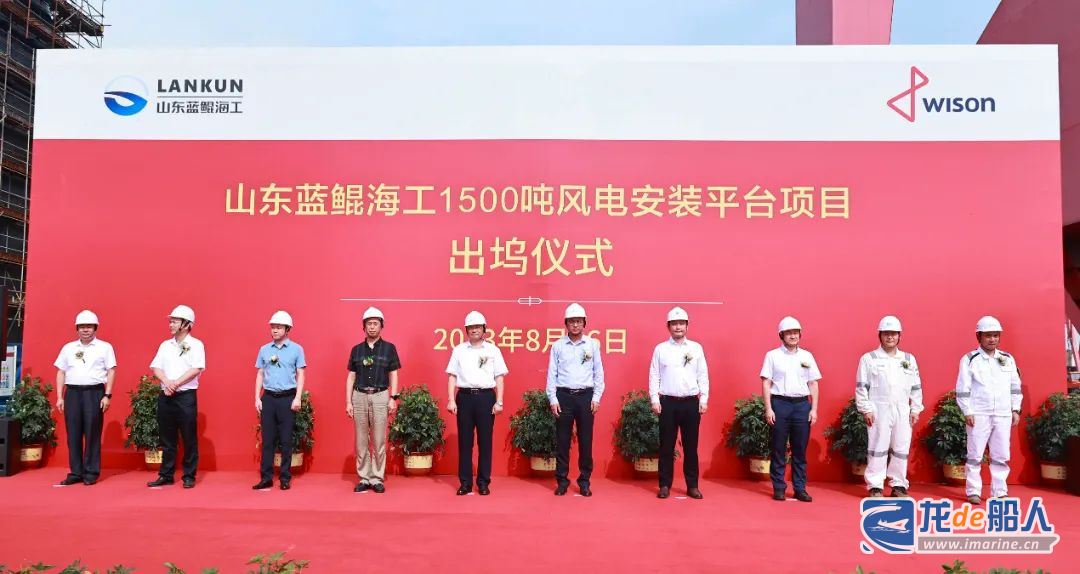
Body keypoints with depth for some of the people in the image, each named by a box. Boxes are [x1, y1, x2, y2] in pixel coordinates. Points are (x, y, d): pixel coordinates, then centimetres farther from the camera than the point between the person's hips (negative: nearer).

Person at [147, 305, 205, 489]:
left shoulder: (195, 344, -2)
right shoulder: (165, 345, 13)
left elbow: (196, 369, -12)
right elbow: (156, 367, 5)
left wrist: (176, 383, -16)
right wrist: (167, 382, -13)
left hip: (186, 396, -5)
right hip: (165, 396, 5)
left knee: (189, 439, 0)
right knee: (167, 439, 10)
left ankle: (189, 476, 8)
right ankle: (166, 475, 19)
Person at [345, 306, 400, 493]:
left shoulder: (389, 348, 4)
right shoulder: (356, 349, 9)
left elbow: (393, 375, 4)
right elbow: (351, 376, 9)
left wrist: (393, 398, -5)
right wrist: (348, 402, 3)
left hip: (380, 396, -2)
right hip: (359, 396, 2)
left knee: (379, 441, 0)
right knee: (361, 441, 6)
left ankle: (377, 478, 9)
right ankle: (363, 478, 14)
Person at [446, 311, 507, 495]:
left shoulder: (493, 350, 6)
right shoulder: (459, 350, 8)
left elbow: (499, 377, 5)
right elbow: (452, 376, 7)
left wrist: (499, 401, -3)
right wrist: (451, 400, -2)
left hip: (486, 397, -1)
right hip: (465, 397, 1)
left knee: (485, 441, 3)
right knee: (464, 441, 4)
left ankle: (483, 482, 12)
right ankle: (465, 482, 12)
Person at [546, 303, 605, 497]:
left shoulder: (592, 344, 4)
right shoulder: (558, 345, 3)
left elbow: (598, 372, 5)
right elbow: (552, 374, 3)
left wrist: (596, 397, -1)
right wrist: (553, 399, -3)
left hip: (586, 395, 0)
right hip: (563, 395, 0)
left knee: (585, 441, 4)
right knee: (562, 441, 4)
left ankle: (584, 481, 14)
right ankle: (562, 480, 13)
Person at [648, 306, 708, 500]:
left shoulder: (696, 348, 7)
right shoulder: (660, 349, 4)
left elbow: (703, 376, 7)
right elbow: (654, 376, 2)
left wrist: (704, 399, 0)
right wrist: (654, 400, -4)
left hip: (691, 402, 1)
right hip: (668, 402, -1)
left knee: (691, 446, 6)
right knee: (667, 446, 4)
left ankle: (692, 486, 15)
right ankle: (665, 485, 13)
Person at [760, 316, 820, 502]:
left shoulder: (807, 356, 10)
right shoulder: (772, 355, 2)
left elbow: (813, 384, 11)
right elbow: (766, 383, 0)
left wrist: (814, 409, 4)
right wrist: (768, 409, -6)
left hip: (802, 404, 2)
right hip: (780, 404, -2)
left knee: (800, 450, 5)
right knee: (779, 449, 3)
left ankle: (800, 488, 13)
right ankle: (779, 487, 11)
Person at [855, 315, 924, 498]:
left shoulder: (909, 359, 13)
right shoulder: (869, 358, 1)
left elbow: (916, 387, 14)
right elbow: (861, 387, -1)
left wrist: (915, 409, 7)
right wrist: (866, 409, -7)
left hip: (902, 411, 4)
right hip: (879, 410, -3)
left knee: (901, 449, 6)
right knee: (878, 448, -2)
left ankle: (898, 486, 17)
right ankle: (875, 486, 5)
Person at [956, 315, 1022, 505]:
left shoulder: (1008, 359, 11)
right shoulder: (969, 359, -1)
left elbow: (1015, 387, 14)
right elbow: (963, 389, -3)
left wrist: (1015, 410, 8)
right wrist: (967, 412, -9)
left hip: (1003, 415, 4)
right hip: (979, 414, -3)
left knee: (1001, 456, 7)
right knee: (975, 455, 0)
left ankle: (1000, 492, 15)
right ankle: (974, 492, 6)